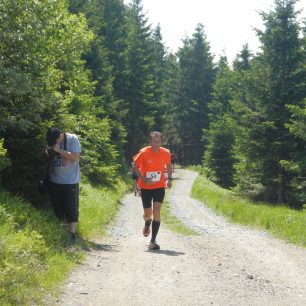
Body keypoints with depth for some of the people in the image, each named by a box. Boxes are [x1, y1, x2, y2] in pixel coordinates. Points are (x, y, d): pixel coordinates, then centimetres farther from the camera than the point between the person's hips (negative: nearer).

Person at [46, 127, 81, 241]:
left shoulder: (72, 139, -14)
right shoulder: (51, 141, 1)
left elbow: (75, 157, -21)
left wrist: (59, 150, -24)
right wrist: (49, 152, -11)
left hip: (70, 181, -5)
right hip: (54, 180, 5)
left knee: (71, 208, -2)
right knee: (57, 207, 12)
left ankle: (72, 233, 2)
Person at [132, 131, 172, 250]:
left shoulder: (166, 153, -6)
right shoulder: (144, 153, -14)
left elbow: (168, 166, 12)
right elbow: (135, 167, -5)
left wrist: (169, 179, -1)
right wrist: (144, 179, -18)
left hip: (159, 186, 0)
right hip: (146, 187, 0)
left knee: (156, 211, -14)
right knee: (148, 213, 7)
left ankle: (153, 241, -11)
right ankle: (147, 223, 47)